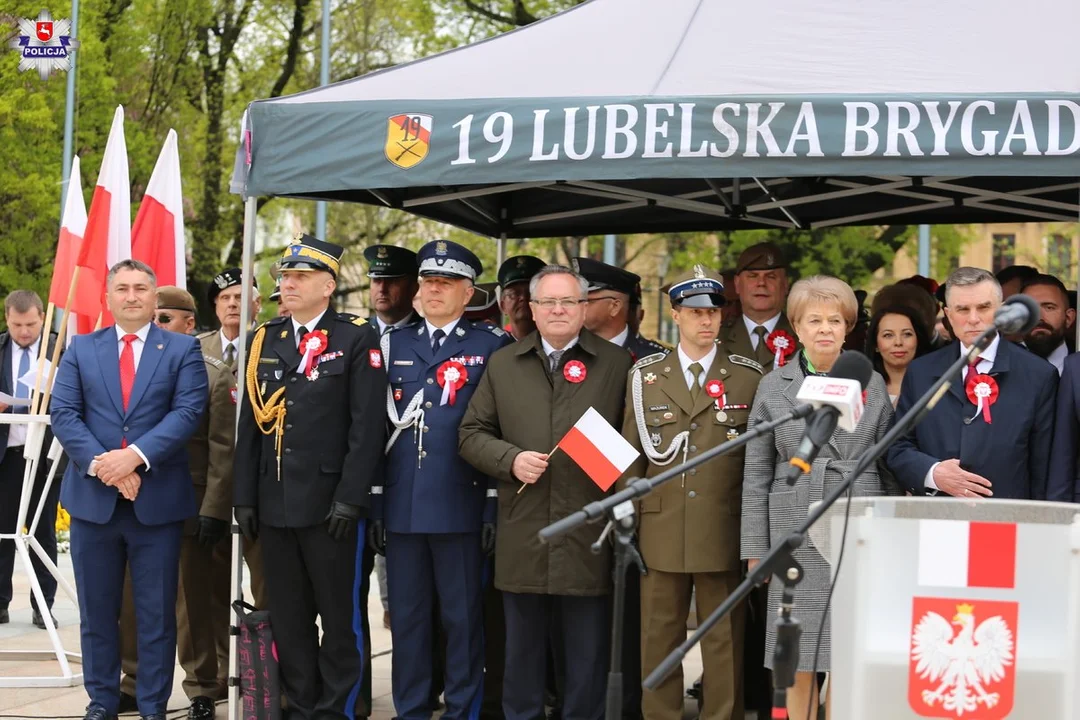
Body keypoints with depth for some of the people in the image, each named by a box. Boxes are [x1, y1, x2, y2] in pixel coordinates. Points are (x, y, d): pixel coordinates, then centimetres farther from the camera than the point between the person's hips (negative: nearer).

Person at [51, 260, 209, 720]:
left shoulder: (183, 350, 4)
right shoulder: (81, 349, 10)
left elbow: (187, 411, -8)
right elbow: (64, 414, 1)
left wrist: (135, 456, -20)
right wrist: (99, 463, -15)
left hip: (158, 499, -2)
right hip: (93, 497, 2)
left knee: (157, 613, 3)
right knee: (97, 611, 8)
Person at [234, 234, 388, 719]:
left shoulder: (357, 339, -3)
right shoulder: (265, 340, 13)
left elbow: (368, 425, -9)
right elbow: (250, 423, 12)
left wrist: (350, 498, -15)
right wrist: (244, 497, 6)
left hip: (331, 504, -5)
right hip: (275, 504, 5)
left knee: (342, 618, 2)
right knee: (288, 620, 10)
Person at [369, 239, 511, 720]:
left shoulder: (492, 346, 1)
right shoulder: (394, 345, 12)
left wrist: (494, 505, -7)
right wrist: (373, 502, 6)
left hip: (461, 506, -3)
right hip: (402, 506, 4)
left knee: (463, 617, 2)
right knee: (407, 616, 8)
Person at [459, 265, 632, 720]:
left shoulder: (616, 365, 5)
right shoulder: (502, 365, 11)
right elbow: (471, 435, 11)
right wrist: (510, 459, -8)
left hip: (588, 533, -2)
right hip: (522, 530, 2)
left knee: (587, 646, 3)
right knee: (522, 644, 10)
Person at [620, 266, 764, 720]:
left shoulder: (749, 377, 5)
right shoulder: (646, 376, 9)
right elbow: (631, 453, 10)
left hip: (724, 529, -1)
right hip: (661, 528, 1)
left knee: (724, 639, 3)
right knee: (659, 636, 6)